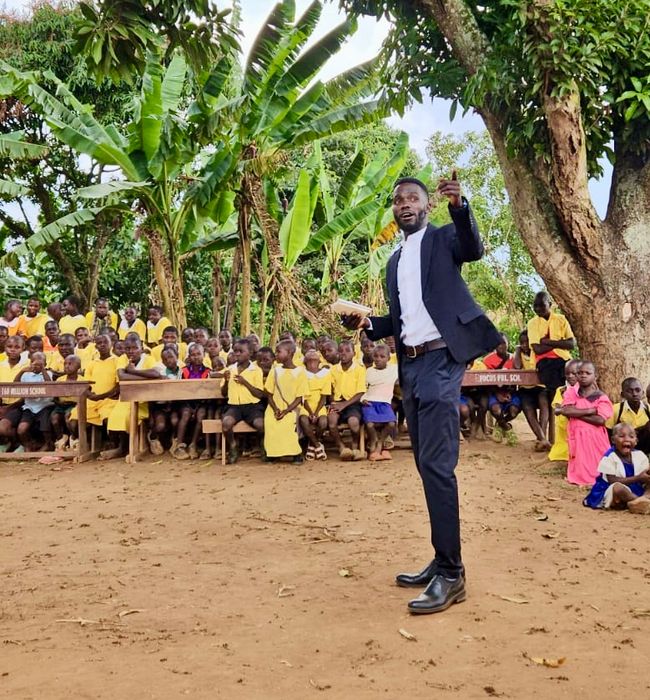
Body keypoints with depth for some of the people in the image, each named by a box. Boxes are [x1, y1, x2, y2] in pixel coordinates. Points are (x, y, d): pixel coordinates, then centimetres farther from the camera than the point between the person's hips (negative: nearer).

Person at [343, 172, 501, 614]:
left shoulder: (444, 238, 3)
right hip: (410, 366, 8)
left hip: (441, 359, -7)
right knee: (427, 465, 9)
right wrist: (367, 324, 3)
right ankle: (442, 563, 19)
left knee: (437, 464, -14)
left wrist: (460, 206, -36)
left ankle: (451, 574, -7)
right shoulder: (395, 261, 21)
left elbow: (474, 249, -20)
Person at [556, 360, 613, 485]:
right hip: (577, 436, 2)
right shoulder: (571, 392, 4)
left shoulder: (601, 397, -3)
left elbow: (600, 420, -16)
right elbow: (566, 410, -13)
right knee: (579, 465, 4)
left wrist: (575, 413, -12)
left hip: (595, 437, -2)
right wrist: (590, 410, -13)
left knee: (595, 464, -1)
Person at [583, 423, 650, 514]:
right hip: (609, 493, -6)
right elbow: (613, 481, -22)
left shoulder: (639, 455, 2)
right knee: (618, 487, -37)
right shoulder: (610, 457, -14)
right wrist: (638, 478, -26)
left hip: (634, 491, 6)